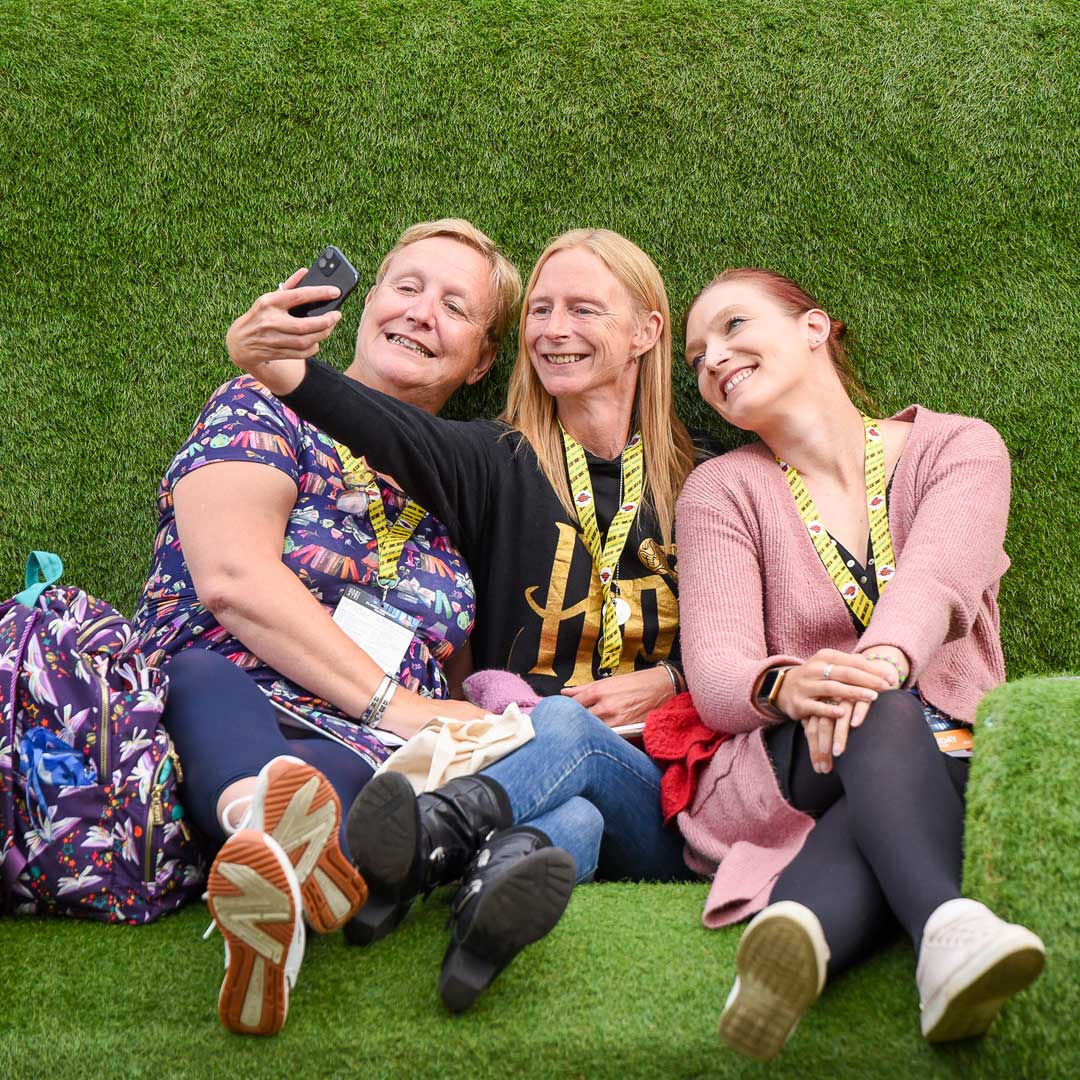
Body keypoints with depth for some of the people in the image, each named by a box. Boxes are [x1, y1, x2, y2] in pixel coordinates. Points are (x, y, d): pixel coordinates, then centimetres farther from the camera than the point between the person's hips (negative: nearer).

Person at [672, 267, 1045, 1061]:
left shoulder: (959, 447, 7)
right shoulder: (723, 490, 8)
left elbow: (937, 580, -17)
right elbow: (713, 672, -8)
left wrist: (882, 659, -42)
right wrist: (786, 687, -34)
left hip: (949, 767, 0)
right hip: (784, 780, 0)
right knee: (882, 718, -35)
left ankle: (800, 925, -59)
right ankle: (946, 928, -61)